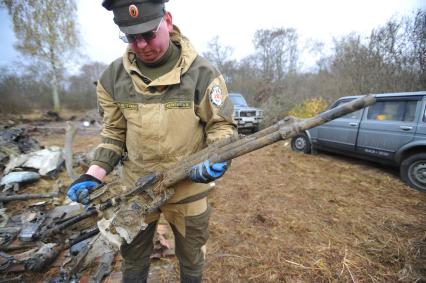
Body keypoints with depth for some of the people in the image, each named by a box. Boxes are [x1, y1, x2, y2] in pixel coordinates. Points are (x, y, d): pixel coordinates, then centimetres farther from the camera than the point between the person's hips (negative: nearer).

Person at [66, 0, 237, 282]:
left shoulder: (202, 72, -14)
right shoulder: (113, 76, -4)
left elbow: (222, 124, -7)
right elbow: (114, 131, 4)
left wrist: (218, 157, -27)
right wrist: (94, 174, -7)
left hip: (188, 188, -2)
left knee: (191, 259, 24)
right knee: (133, 258, 28)